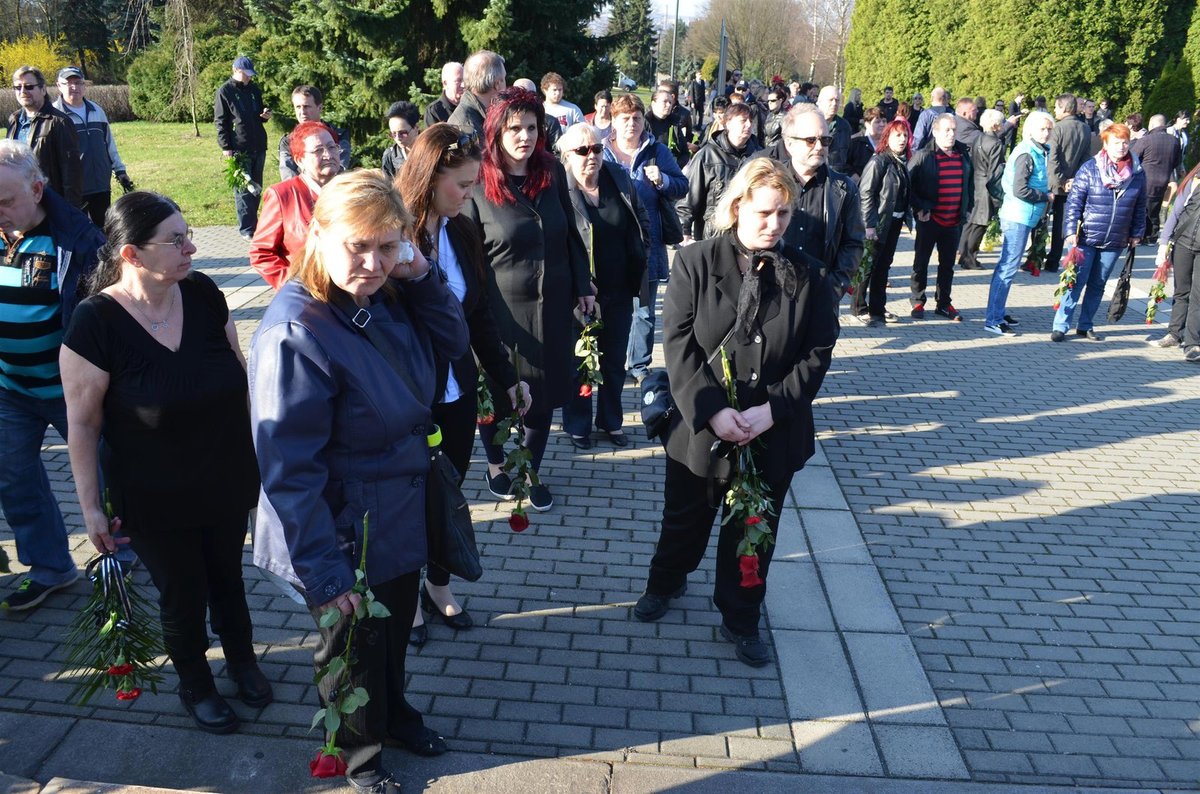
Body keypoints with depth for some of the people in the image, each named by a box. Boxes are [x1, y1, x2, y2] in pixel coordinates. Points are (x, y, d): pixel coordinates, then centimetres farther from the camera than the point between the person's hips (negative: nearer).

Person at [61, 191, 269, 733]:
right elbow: (82, 424, -13)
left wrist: (257, 452, 9)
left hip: (228, 482, 4)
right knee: (183, 595, 15)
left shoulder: (202, 294, -9)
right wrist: (91, 507, -9)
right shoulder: (96, 322, -21)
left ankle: (242, 659, 49)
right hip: (155, 501, -3)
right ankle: (195, 685, 42)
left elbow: (239, 373, 4)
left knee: (227, 577, 22)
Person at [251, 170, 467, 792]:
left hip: (403, 514, 7)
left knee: (396, 627, 28)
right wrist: (323, 574, -25)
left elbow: (452, 343, 4)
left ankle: (393, 713, 56)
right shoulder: (294, 333, -30)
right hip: (346, 532, -7)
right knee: (353, 646, 19)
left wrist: (419, 276, -14)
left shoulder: (385, 297, -7)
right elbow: (289, 470, -29)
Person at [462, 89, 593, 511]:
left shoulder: (552, 173, 2)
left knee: (544, 392, 11)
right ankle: (495, 462, 38)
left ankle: (532, 471, 30)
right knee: (497, 393, 11)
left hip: (552, 306, 4)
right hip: (501, 309, -3)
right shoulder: (478, 184, -10)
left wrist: (583, 287, 9)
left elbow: (570, 235, 10)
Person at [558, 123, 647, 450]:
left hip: (619, 290, 5)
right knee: (580, 362, 12)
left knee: (615, 361, 16)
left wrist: (639, 262, 7)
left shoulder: (619, 179, 1)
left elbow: (641, 218, 15)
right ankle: (578, 425, 29)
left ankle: (611, 421, 34)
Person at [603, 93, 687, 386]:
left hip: (647, 243, 0)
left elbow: (682, 186, 5)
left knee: (644, 310, 6)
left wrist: (662, 180, -14)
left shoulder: (658, 151, 5)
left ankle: (639, 364, 19)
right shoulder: (601, 152, 5)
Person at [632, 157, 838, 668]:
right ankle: (666, 583, 50)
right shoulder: (696, 262, -8)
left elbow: (817, 353, -6)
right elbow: (678, 344, -12)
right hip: (700, 425, 0)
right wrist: (712, 411, -20)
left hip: (774, 433, 1)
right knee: (685, 516, 20)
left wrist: (771, 410, -18)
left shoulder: (806, 275, -4)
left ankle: (740, 620, 36)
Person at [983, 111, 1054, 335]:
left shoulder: (1039, 152, 13)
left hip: (1020, 216, 10)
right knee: (1008, 267, -9)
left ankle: (997, 312, 25)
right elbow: (1020, 190, -22)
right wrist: (1046, 197, -10)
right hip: (1019, 217, -10)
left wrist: (1045, 195, 5)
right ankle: (993, 320, -7)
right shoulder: (1026, 154, -16)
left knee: (1006, 265, 15)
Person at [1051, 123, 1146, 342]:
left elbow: (1140, 207, 11)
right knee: (1076, 282, -3)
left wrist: (1136, 234, 11)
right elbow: (1074, 202, -8)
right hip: (1085, 238, -4)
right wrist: (1071, 231, -15)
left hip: (1115, 242, 4)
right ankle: (1060, 326, 3)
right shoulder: (1089, 169, -7)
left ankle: (1085, 326, 22)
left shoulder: (1138, 173, 3)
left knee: (1098, 285, 12)